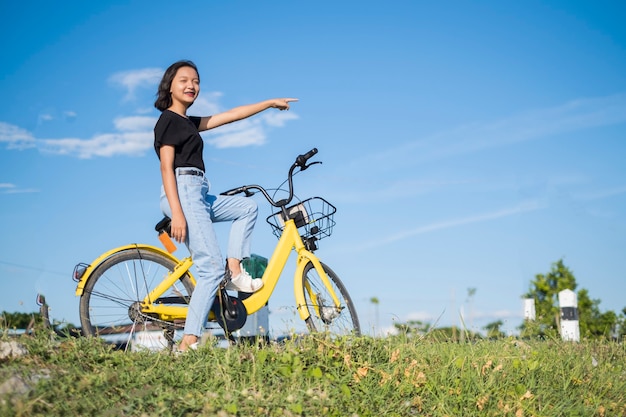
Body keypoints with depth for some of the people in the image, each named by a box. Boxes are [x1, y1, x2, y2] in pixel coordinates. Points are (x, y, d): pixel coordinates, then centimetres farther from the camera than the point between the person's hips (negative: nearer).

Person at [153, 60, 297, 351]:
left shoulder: (189, 123, 21)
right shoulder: (168, 120, -4)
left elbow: (231, 115, 25)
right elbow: (166, 167, -14)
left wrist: (271, 103, 28)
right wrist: (177, 213, -22)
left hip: (198, 195, 10)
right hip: (182, 192, -10)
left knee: (247, 207, 22)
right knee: (212, 268, -14)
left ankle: (235, 272, 8)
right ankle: (189, 343, -15)